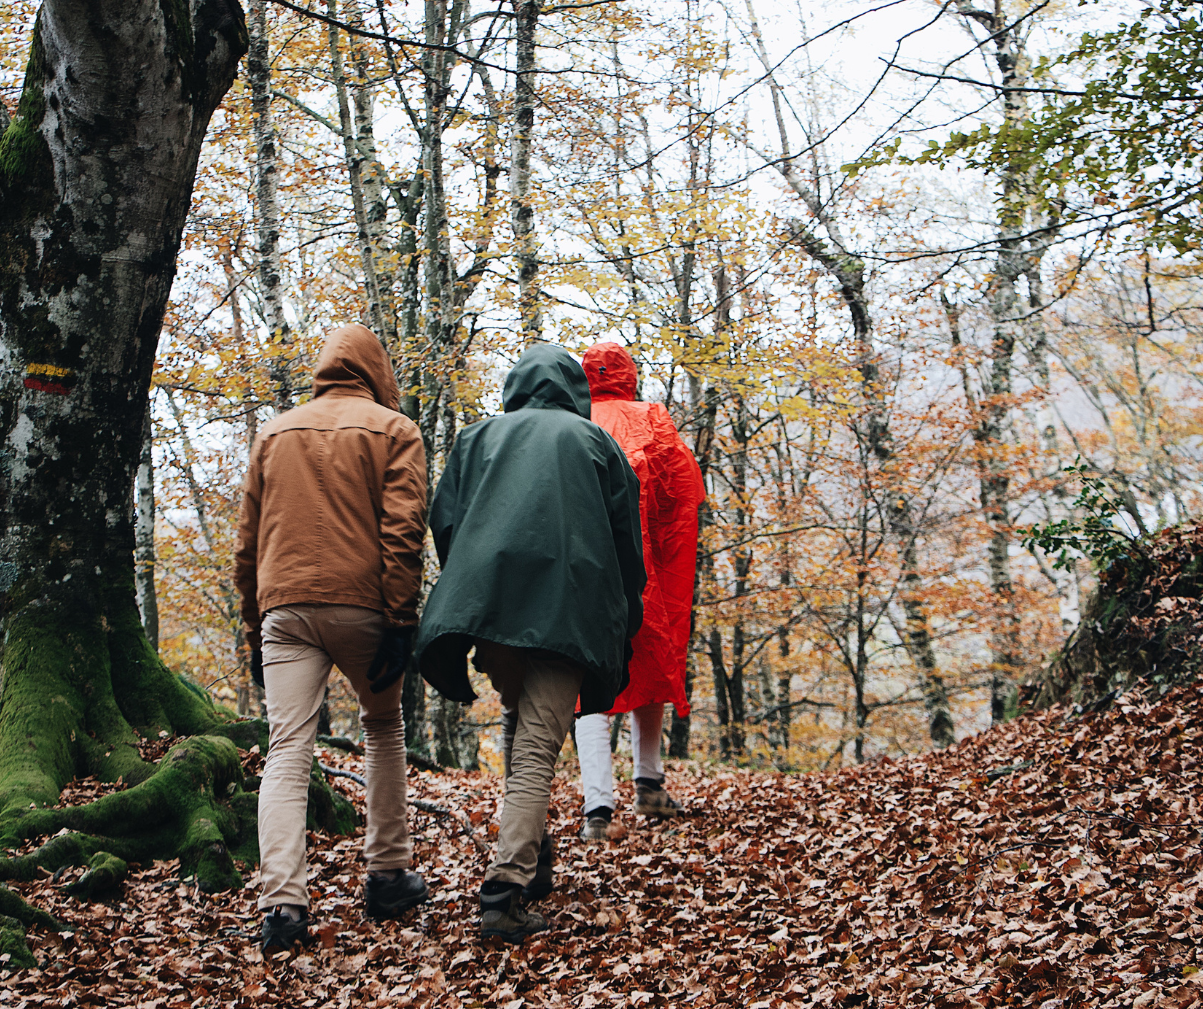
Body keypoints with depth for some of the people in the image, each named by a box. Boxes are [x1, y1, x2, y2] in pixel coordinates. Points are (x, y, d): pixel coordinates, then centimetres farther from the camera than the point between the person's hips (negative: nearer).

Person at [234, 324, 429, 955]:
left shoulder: (274, 434, 18)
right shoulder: (392, 430, 6)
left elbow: (248, 543, 17)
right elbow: (403, 531, -6)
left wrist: (255, 631, 21)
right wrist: (400, 624, -8)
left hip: (284, 606, 2)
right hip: (362, 606, -2)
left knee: (287, 752, -4)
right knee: (384, 729, 19)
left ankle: (283, 903, -18)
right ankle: (388, 876, 20)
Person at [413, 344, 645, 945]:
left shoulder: (478, 438, 21)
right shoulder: (595, 442, 18)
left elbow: (445, 524, 12)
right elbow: (627, 544, 13)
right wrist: (621, 634, 18)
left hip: (485, 598, 2)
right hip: (567, 609, -2)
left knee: (518, 721, 24)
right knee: (537, 748, -6)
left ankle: (532, 856, 25)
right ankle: (505, 889, -18)